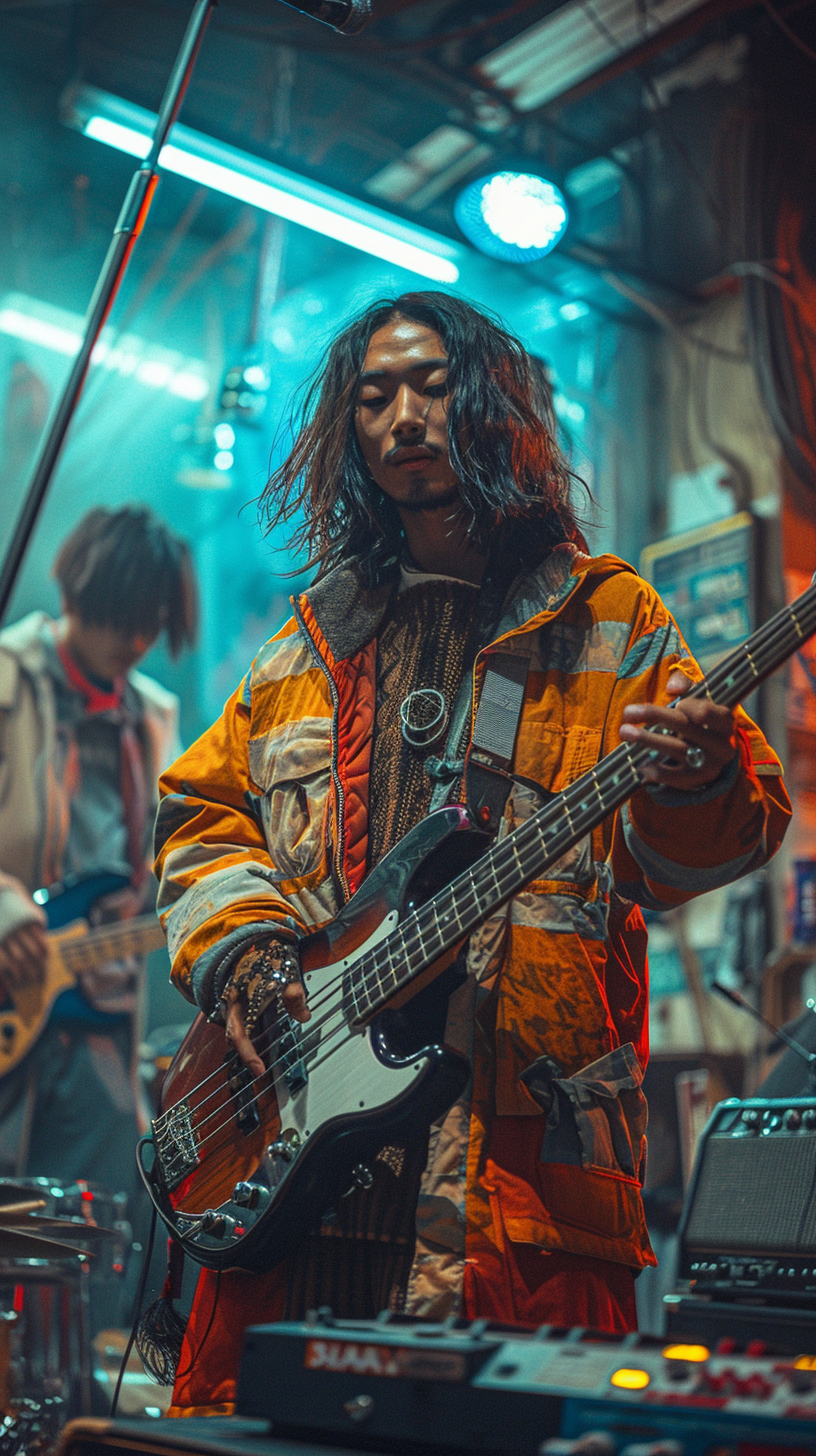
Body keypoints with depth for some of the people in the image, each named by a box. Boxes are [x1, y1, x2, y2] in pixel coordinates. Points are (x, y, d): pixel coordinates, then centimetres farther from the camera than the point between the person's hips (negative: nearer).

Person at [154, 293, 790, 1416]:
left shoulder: (606, 618, 7)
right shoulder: (315, 637, 17)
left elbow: (680, 858, 0)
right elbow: (201, 810, 19)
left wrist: (700, 785, -23)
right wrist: (237, 946, 1)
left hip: (523, 1144, -3)